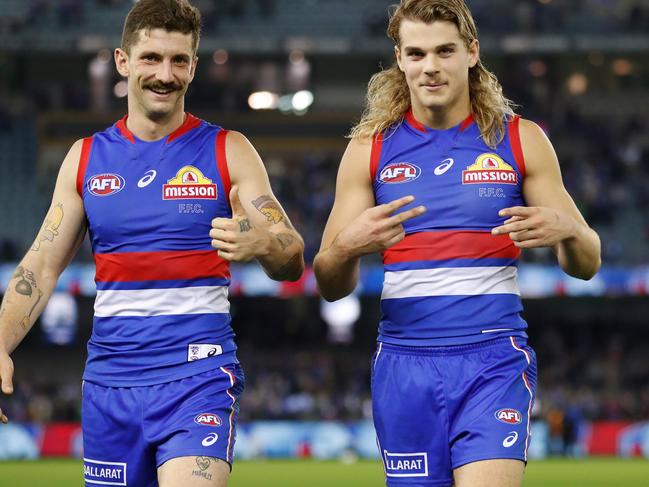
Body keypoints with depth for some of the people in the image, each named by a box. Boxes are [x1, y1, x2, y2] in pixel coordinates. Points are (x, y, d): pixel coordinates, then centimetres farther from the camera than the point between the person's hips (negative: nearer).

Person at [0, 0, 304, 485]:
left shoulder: (227, 152, 1)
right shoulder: (86, 157, 9)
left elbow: (293, 261, -3)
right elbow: (41, 267, 9)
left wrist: (262, 245, -28)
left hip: (198, 376, -4)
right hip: (109, 378, 4)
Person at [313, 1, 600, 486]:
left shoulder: (522, 140, 4)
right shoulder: (369, 149, 6)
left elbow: (586, 265, 8)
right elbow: (330, 286, 5)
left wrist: (566, 230, -16)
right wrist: (348, 247, -19)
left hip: (494, 359, -2)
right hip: (405, 366, 2)